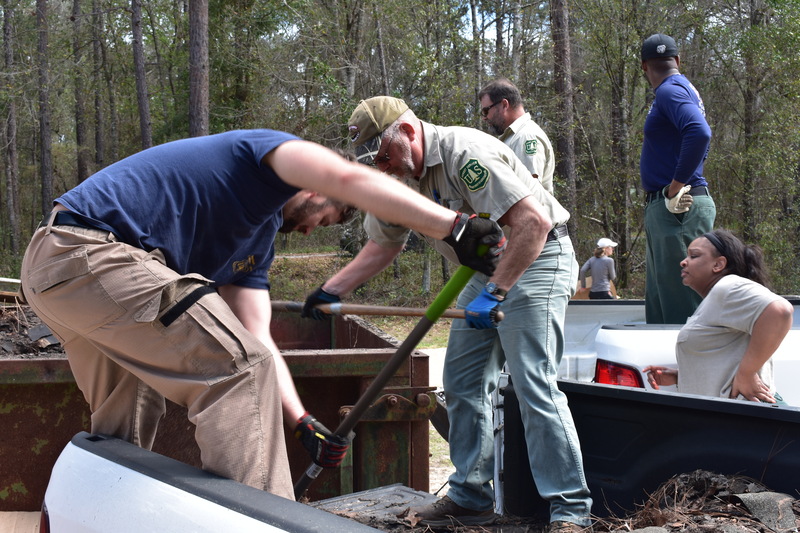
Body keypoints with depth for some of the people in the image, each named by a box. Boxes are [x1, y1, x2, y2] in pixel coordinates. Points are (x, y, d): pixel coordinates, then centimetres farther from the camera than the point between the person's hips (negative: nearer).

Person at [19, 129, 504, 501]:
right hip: (91, 250, -11)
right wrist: (455, 226, -25)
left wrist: (303, 424, 9)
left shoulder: (259, 241, 25)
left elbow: (257, 337, 19)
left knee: (122, 436, 22)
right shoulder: (271, 149, 0)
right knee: (239, 366, -12)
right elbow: (348, 178, -20)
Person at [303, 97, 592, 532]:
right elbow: (381, 246, 16)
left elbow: (533, 222, -31)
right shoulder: (399, 177, 2)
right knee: (462, 383, 8)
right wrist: (330, 291, 8)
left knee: (534, 384, -17)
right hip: (485, 270, 9)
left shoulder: (465, 153, -25)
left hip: (536, 259, -9)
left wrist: (495, 293, -31)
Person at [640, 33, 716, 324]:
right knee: (660, 300, 14)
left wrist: (676, 187, -23)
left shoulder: (671, 90, -11)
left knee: (681, 305, -9)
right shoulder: (683, 89, 19)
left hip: (679, 210, -10)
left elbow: (699, 133, -28)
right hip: (664, 210, 10)